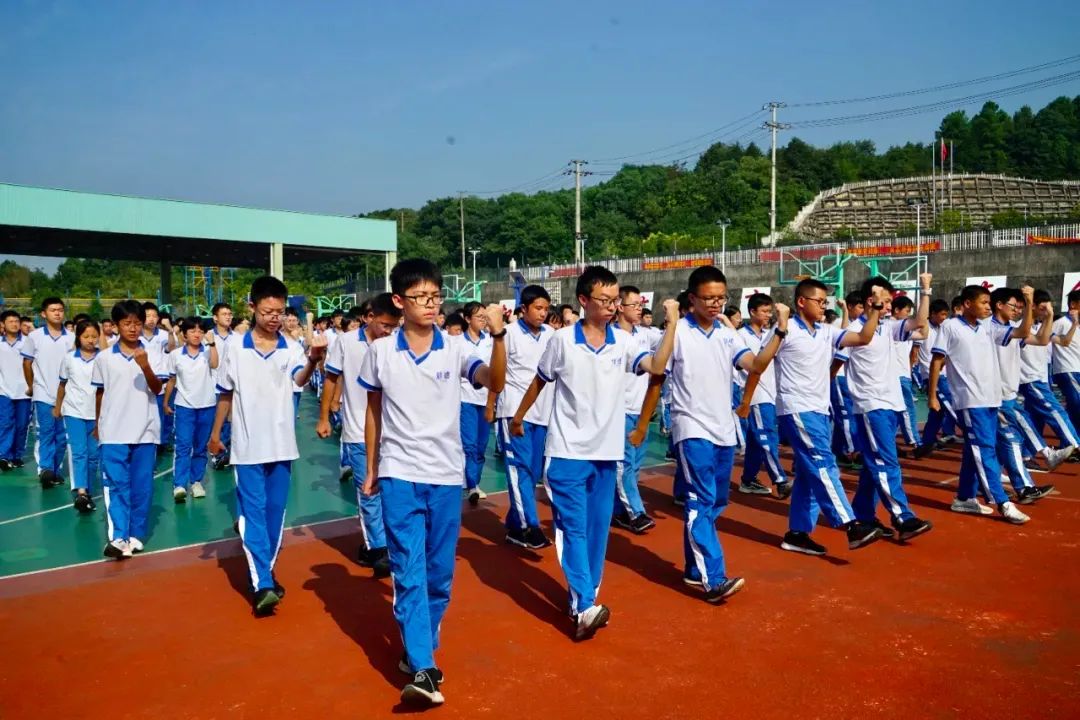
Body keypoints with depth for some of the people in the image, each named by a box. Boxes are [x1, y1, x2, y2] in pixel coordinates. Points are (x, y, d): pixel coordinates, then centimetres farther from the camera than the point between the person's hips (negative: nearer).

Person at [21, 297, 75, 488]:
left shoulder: (71, 338, 1)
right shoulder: (34, 336, 0)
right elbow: (27, 363, 8)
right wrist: (31, 386, 11)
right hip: (43, 394, -2)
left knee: (62, 436, 7)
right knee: (46, 433, -9)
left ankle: (55, 470, 19)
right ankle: (45, 469, -13)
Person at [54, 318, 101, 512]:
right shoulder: (69, 358, 2)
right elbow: (62, 384, 13)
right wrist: (57, 407, 18)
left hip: (96, 413, 0)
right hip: (73, 412, 0)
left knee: (93, 455, 6)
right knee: (79, 452, -11)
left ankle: (88, 492, 19)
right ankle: (80, 492, -21)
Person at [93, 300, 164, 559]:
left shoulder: (151, 354, 0)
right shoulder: (104, 358, 3)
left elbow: (157, 389, -9)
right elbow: (100, 393, 12)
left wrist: (145, 366, -26)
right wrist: (98, 424, 17)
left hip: (145, 431, 0)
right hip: (113, 432, 0)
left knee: (142, 486, 6)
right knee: (116, 485, -5)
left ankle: (136, 535, 16)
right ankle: (118, 537, -7)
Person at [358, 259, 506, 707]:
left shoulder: (456, 349, -3)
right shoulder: (380, 352, -1)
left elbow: (495, 382, -19)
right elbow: (373, 412, 10)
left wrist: (498, 335, -34)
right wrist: (371, 470, 13)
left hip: (447, 476, 1)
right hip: (399, 476, -1)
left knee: (439, 574, 10)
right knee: (409, 572, -7)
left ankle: (420, 650, 29)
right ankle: (422, 670, -6)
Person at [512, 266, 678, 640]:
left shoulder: (623, 342, 0)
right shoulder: (562, 340, -6)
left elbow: (657, 366, -14)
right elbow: (539, 381, 7)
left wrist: (672, 324, -20)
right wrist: (517, 418, 15)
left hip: (607, 453, 4)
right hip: (567, 451, -3)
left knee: (598, 530, 10)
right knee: (574, 529, -7)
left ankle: (586, 597, 22)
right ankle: (583, 608, -9)